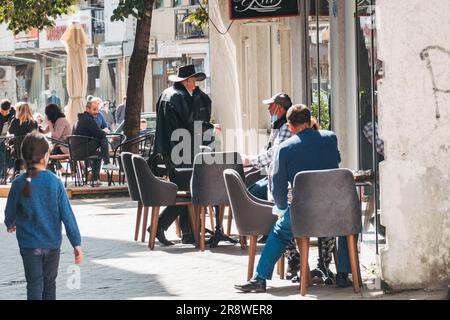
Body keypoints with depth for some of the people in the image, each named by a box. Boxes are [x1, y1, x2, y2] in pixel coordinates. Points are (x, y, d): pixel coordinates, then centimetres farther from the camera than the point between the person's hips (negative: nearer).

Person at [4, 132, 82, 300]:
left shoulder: (19, 184, -10)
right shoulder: (55, 182, -10)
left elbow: (10, 211, 4)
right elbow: (67, 214, -10)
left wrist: (10, 224, 28)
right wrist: (76, 243, -6)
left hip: (29, 243, -1)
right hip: (52, 242, 1)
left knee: (34, 284, 2)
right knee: (50, 282, 17)